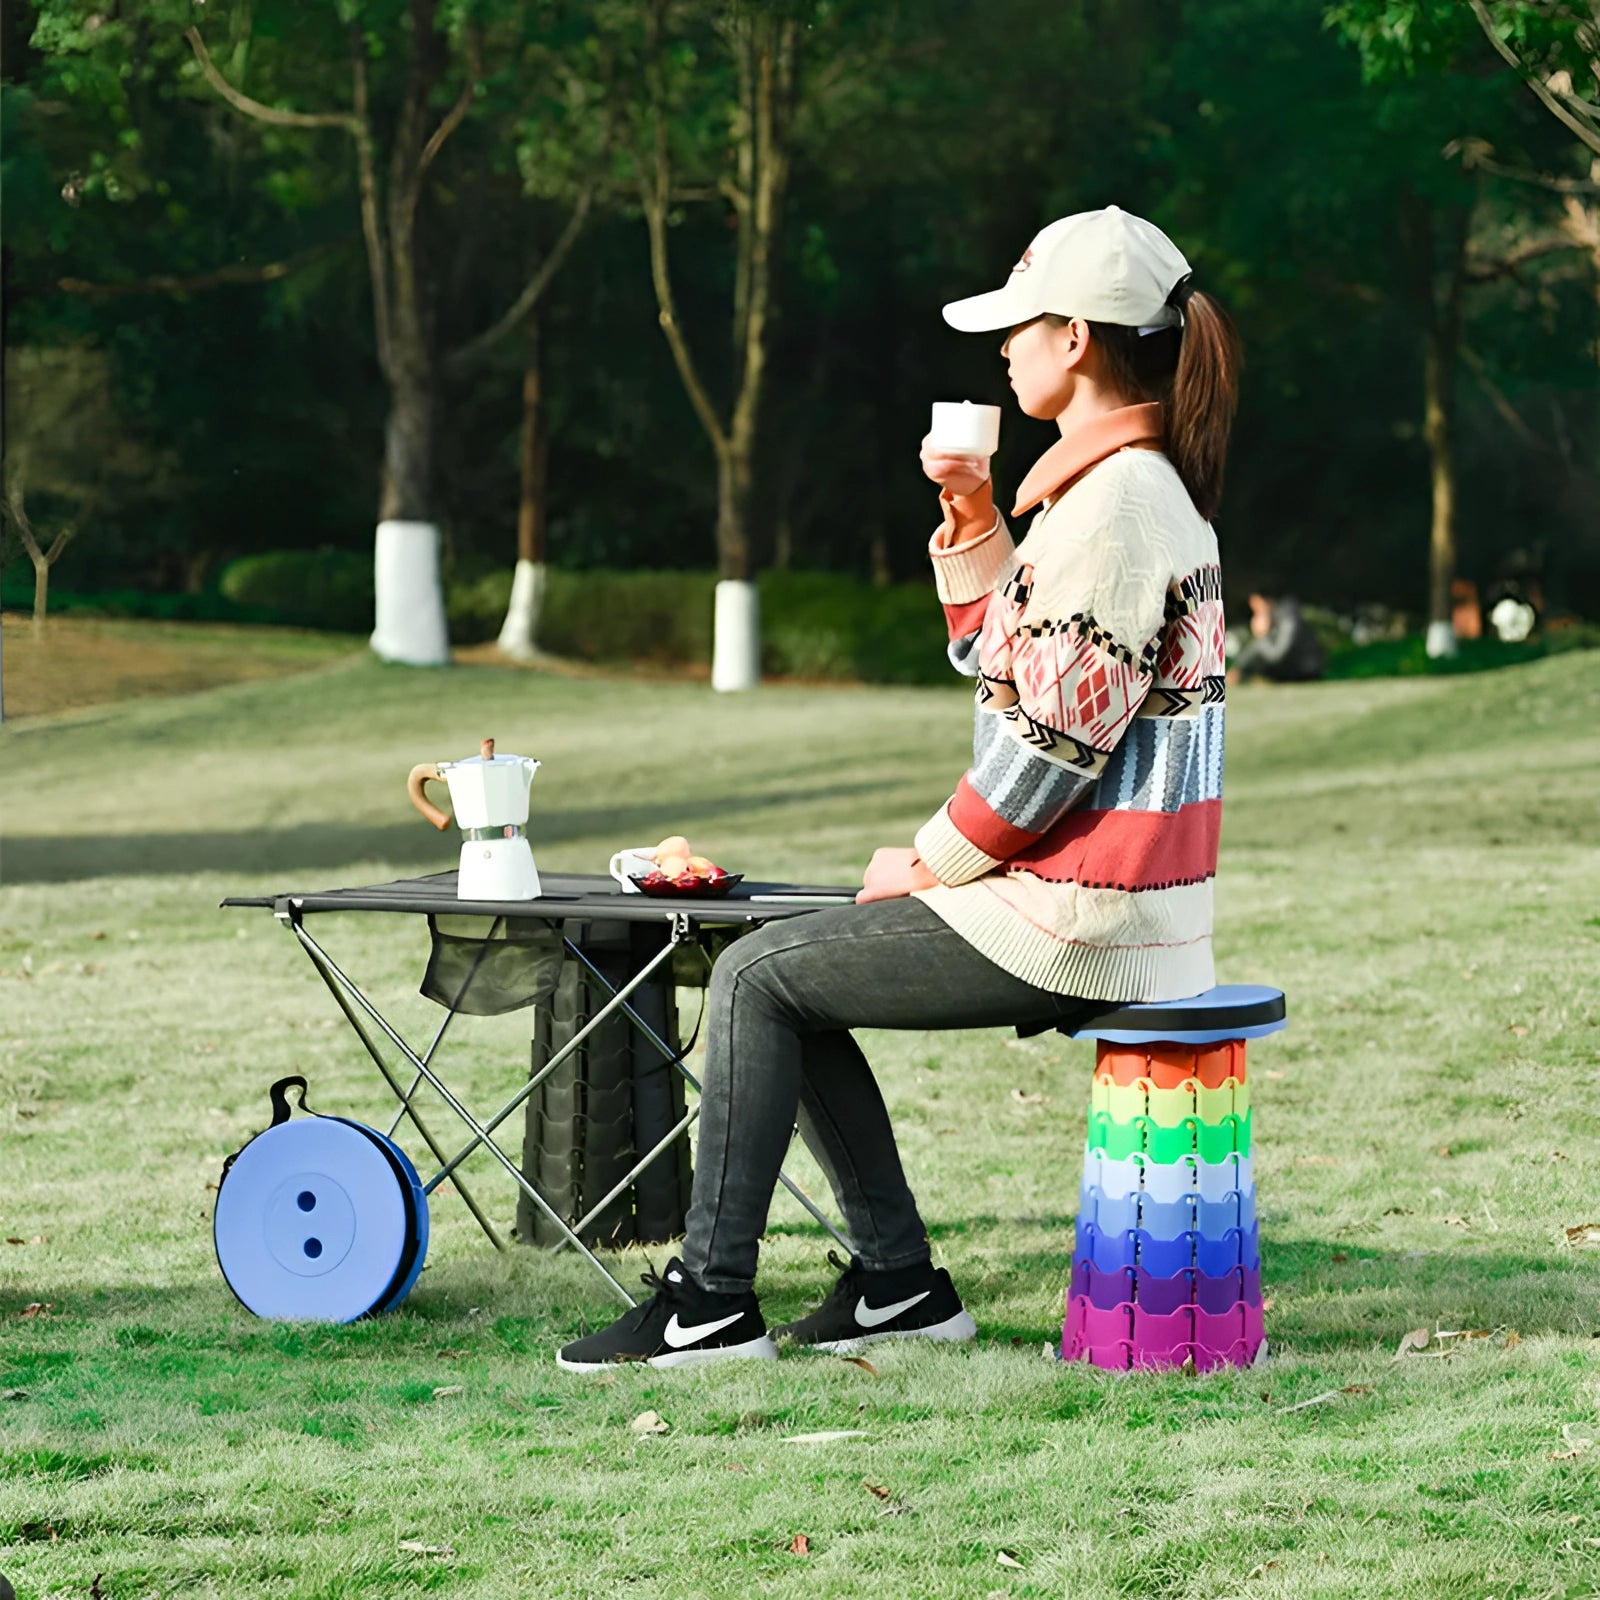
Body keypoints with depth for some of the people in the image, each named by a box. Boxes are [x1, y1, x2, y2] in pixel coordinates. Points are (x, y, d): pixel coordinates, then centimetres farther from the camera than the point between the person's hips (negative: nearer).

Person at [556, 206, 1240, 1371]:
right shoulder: (1150, 488, 15)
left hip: (1074, 924, -10)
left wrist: (926, 863, -9)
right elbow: (1012, 665, 24)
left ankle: (712, 1297, 1)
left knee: (757, 977, -4)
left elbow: (1050, 747, -22)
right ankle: (898, 1281, 16)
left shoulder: (1114, 503, -18)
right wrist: (976, 524, 11)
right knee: (795, 972, 17)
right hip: (1102, 901, 10)